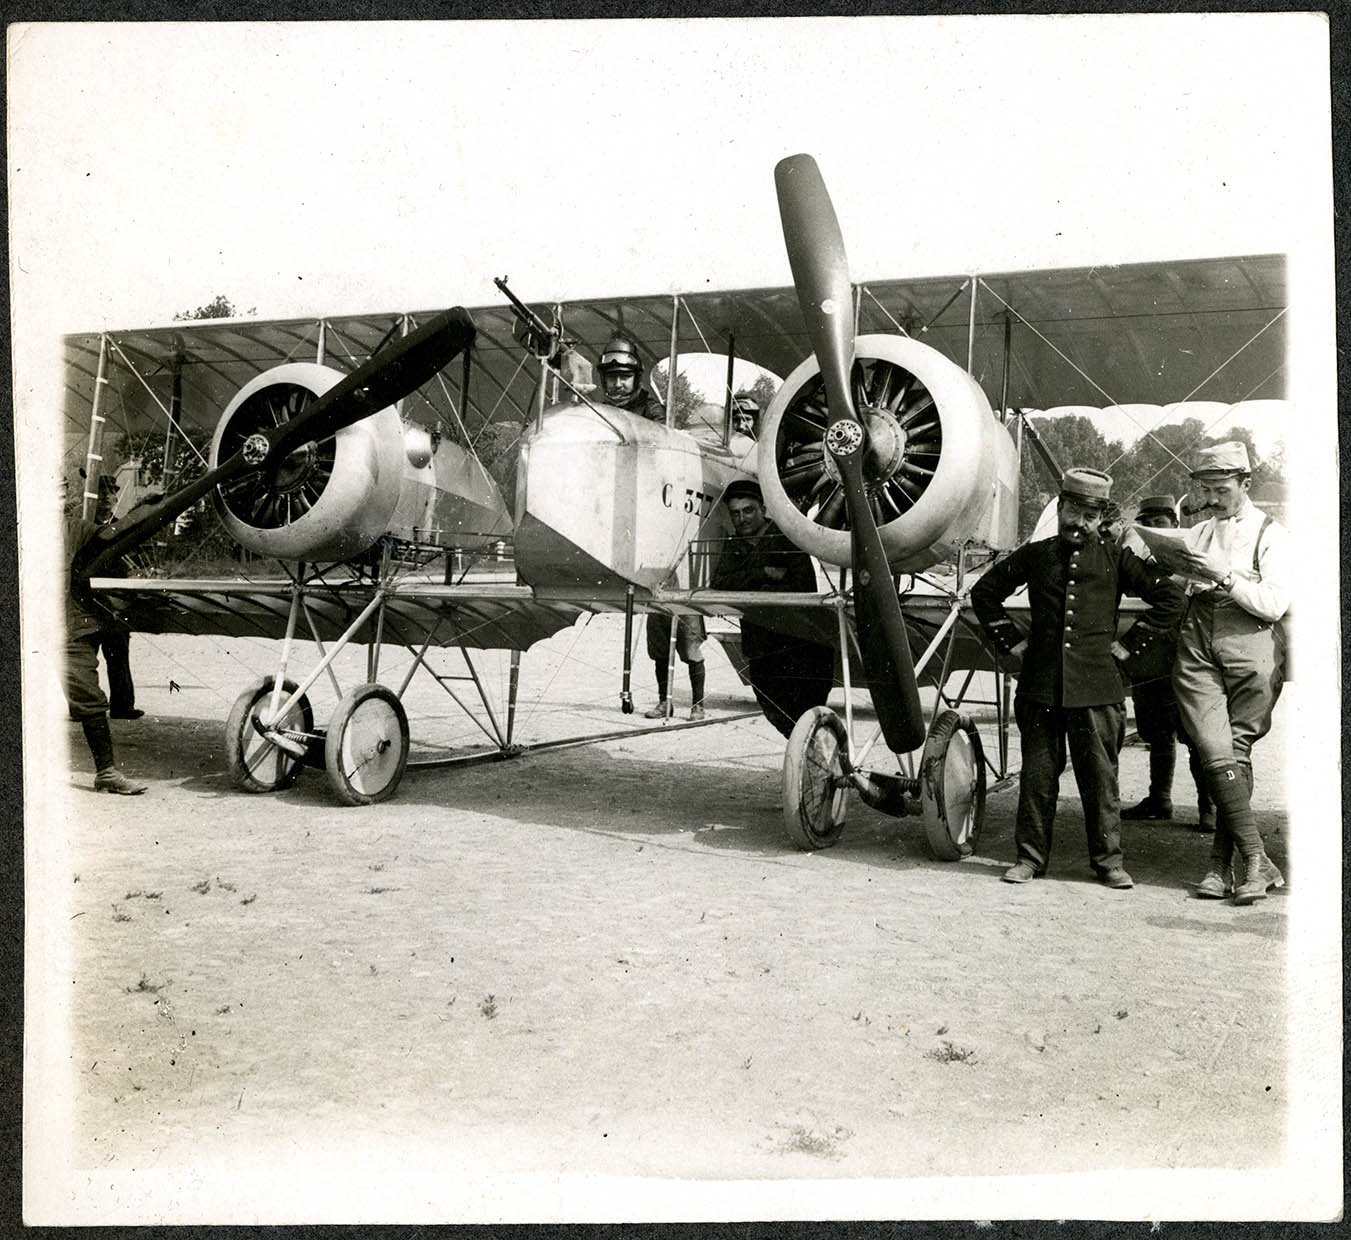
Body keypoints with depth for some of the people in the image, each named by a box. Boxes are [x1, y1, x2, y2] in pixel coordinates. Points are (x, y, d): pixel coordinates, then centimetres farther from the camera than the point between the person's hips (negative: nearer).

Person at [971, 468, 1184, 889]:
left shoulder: (1115, 560, 6)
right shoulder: (1033, 556, 10)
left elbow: (1170, 599, 9)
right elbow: (984, 591, 19)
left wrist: (1129, 644, 4)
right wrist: (1010, 641, 11)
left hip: (1096, 688, -1)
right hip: (1040, 685, 1)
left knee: (1100, 777, 3)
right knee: (1037, 775, 6)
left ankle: (1109, 860, 14)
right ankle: (1030, 857, 16)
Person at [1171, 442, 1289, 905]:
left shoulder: (1271, 535, 5)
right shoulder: (1197, 534, 19)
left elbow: (1274, 605, -5)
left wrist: (1224, 574, -14)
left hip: (1250, 650, -3)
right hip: (1197, 648, 3)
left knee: (1236, 753, -1)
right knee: (1215, 753, -11)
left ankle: (1222, 863, 7)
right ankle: (1256, 861, -9)